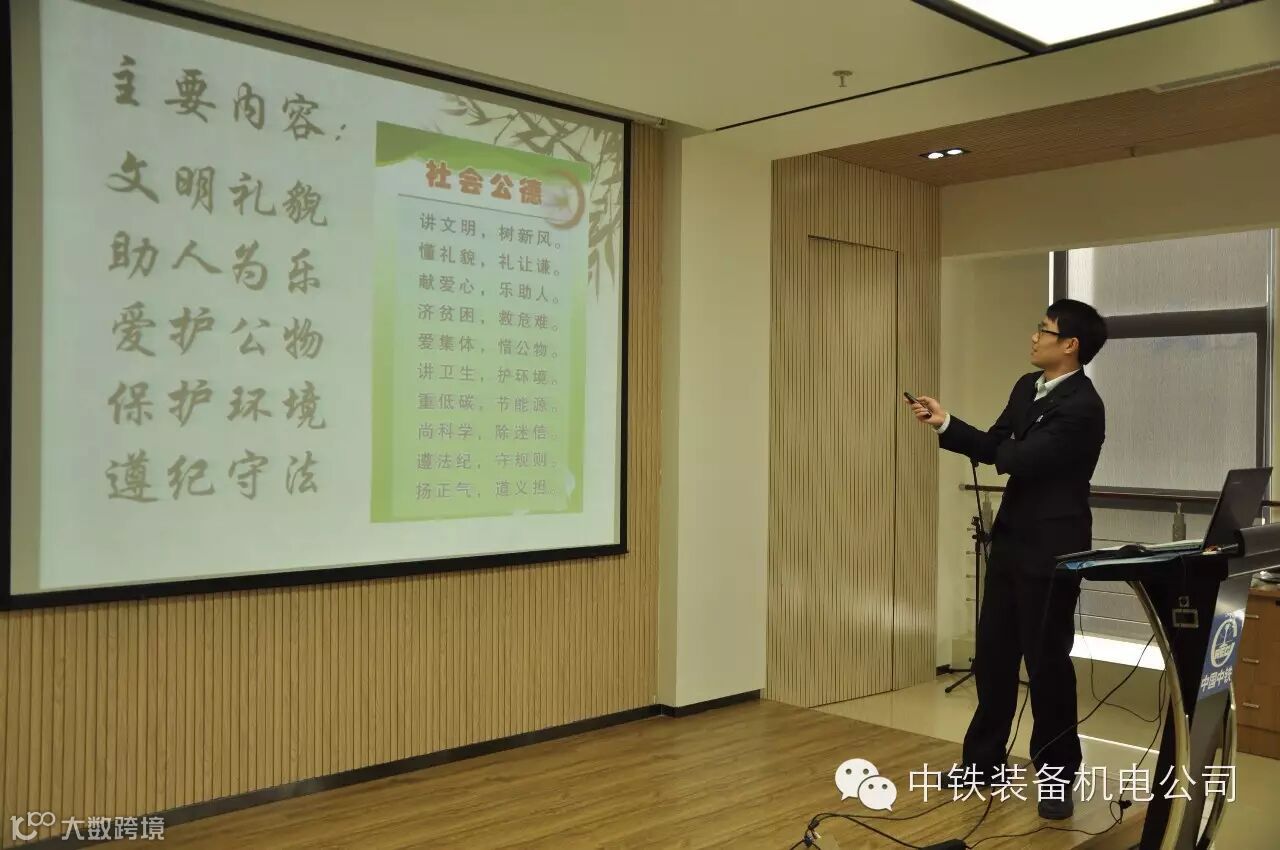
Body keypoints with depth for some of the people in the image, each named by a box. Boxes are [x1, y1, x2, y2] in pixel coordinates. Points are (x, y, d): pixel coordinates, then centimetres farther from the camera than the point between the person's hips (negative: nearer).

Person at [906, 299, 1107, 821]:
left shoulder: (1082, 407, -20)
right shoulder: (1027, 387, 9)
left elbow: (1018, 459, -23)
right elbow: (994, 448, 12)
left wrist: (1005, 448, -1)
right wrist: (945, 424, 1)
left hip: (1051, 548, -9)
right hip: (1011, 539, 9)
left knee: (1047, 660, 2)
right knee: (993, 653, 15)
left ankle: (1056, 777, 19)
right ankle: (985, 761, 29)